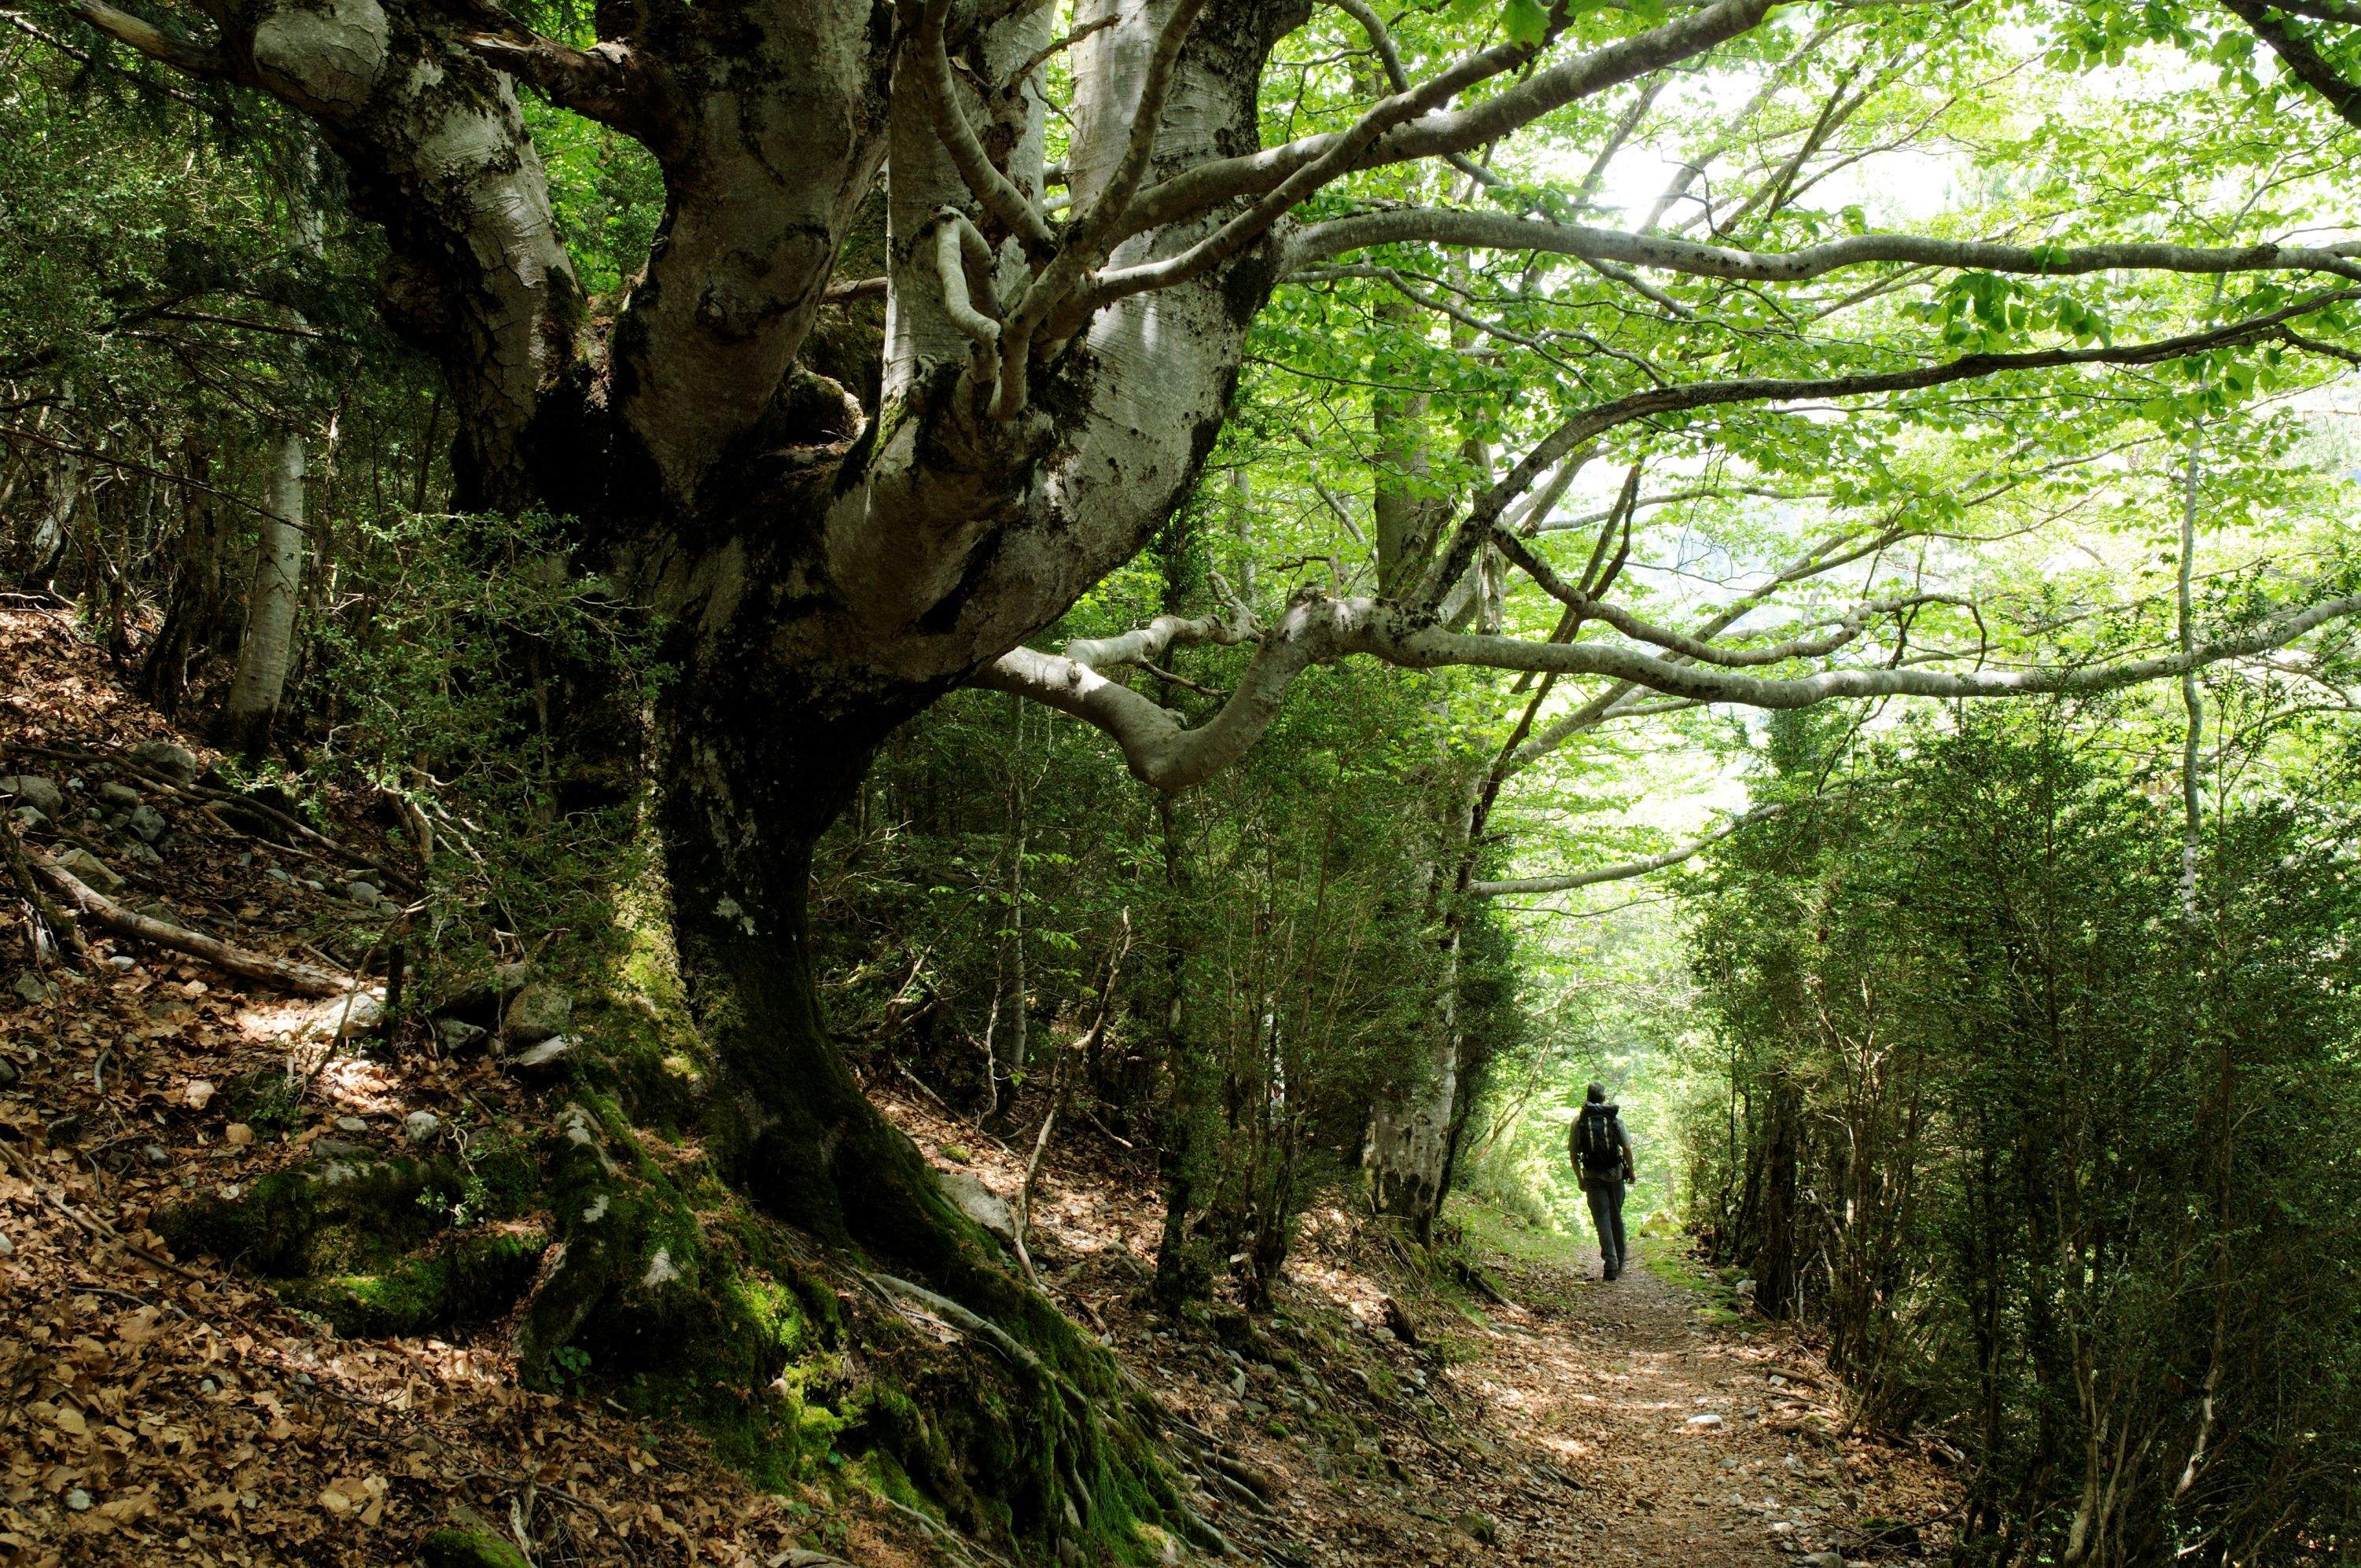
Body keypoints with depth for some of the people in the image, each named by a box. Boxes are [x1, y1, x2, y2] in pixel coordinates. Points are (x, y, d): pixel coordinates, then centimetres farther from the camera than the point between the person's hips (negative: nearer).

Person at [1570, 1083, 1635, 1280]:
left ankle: (1611, 1264, -12)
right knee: (1617, 1216, 15)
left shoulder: (1579, 1119, 0)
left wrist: (1580, 1178, 12)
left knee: (1602, 1217, -1)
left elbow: (1573, 1153, 1)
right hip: (1615, 1173, 1)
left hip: (1592, 1175, -1)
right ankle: (1621, 1262, 23)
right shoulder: (1615, 1116, -1)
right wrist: (1631, 1170, 10)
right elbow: (1627, 1147, -4)